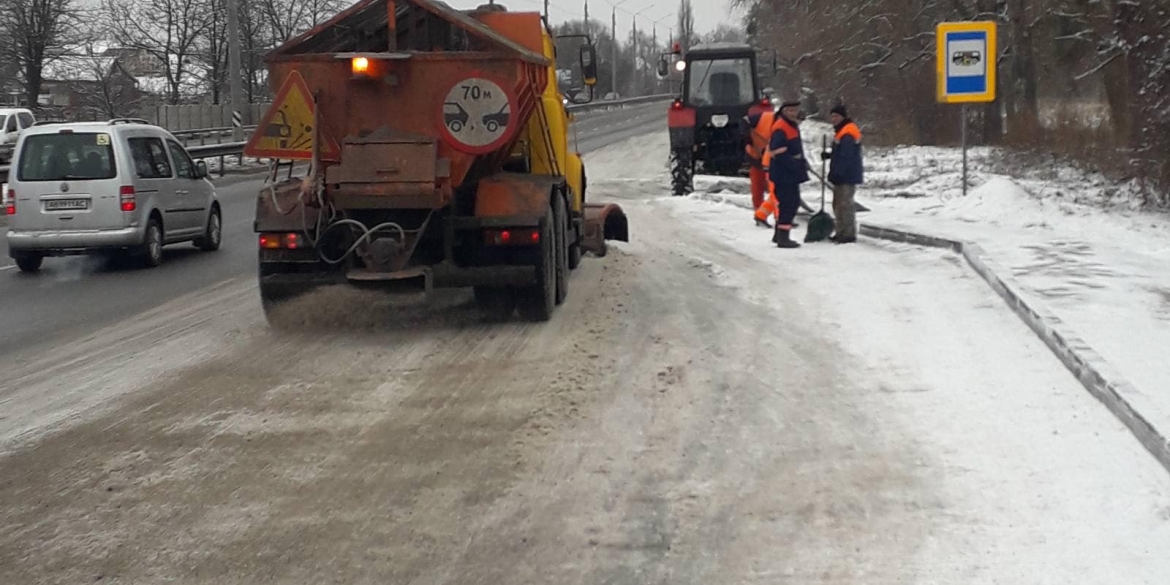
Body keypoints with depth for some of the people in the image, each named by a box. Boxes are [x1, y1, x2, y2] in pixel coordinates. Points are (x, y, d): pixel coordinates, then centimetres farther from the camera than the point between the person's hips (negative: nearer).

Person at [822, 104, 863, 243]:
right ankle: (842, 233, 24)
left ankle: (849, 234, -7)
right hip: (843, 176, 11)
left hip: (847, 176, -11)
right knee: (838, 204, 17)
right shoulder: (842, 131, 17)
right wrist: (829, 155, 10)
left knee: (845, 204, -10)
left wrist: (836, 173, -25)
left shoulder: (848, 134, -18)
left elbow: (845, 157, -24)